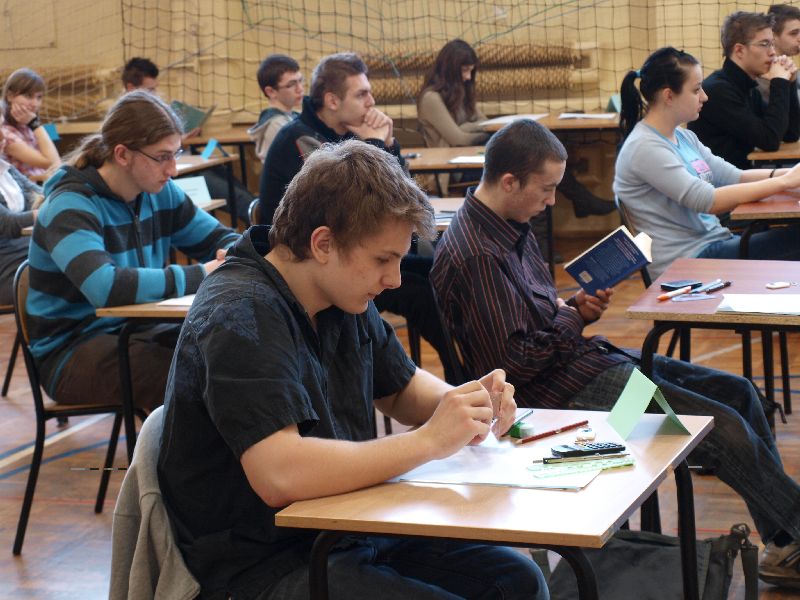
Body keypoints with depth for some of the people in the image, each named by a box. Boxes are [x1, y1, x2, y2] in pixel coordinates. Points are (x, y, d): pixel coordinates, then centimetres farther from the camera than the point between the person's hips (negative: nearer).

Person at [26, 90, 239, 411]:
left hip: (138, 331, 7)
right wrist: (200, 275, -30)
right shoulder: (71, 206, -19)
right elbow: (105, 287, -36)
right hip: (70, 351, -7)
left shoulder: (159, 192, 2)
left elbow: (220, 238, 15)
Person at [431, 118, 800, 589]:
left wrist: (576, 309, 0)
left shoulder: (512, 228, 9)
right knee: (725, 428, -15)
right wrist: (572, 323, -9)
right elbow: (513, 364, -24)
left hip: (588, 358, 11)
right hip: (564, 389, -11)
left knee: (738, 392, 9)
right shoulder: (475, 257, -23)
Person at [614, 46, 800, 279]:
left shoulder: (684, 137, 14)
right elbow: (708, 201, -21)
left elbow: (733, 177, 13)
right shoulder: (645, 148, -15)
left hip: (717, 243, 8)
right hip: (685, 260, -8)